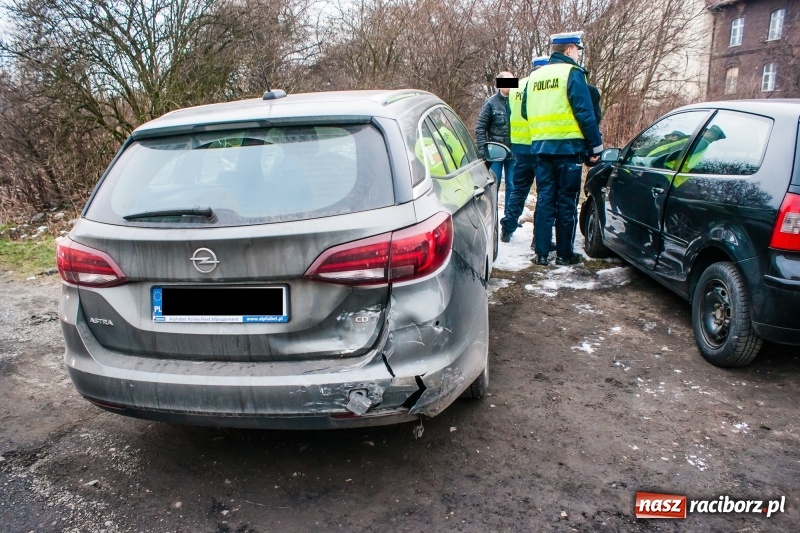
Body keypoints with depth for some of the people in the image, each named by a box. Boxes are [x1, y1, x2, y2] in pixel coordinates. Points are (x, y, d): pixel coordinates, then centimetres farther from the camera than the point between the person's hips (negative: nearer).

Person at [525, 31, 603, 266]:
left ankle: (541, 252, 9)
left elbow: (526, 113, 19)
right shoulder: (572, 73, -6)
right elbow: (585, 114, -11)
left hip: (541, 147, 6)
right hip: (567, 147, -5)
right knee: (566, 201, 2)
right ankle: (564, 253, 7)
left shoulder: (535, 76, 13)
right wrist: (596, 145, -6)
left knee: (544, 199, 9)